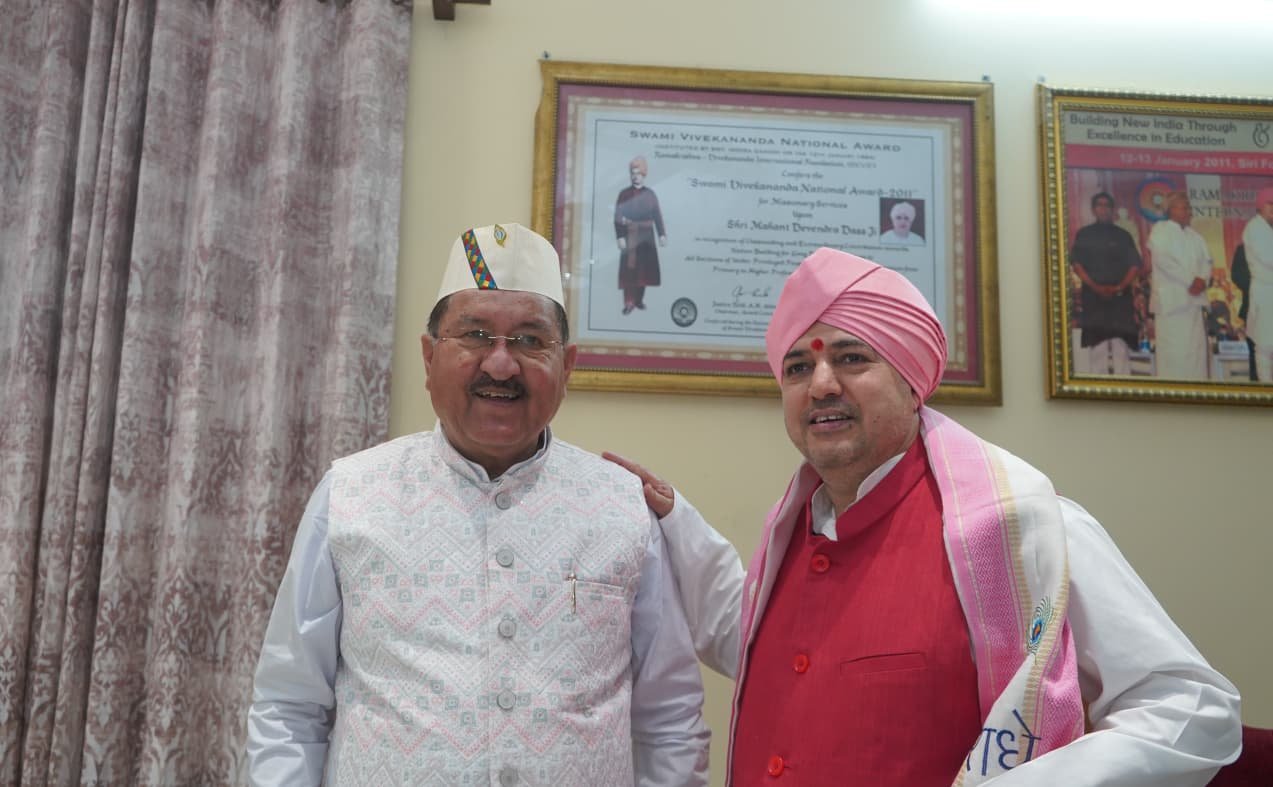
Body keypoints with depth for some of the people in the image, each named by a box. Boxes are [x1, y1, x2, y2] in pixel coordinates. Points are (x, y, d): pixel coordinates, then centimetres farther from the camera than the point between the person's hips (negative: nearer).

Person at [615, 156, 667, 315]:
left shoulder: (650, 193, 7)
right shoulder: (624, 194, 0)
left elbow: (657, 216, 7)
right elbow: (618, 218, -4)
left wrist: (662, 234, 0)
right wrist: (620, 237, -12)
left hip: (646, 237, 3)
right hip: (630, 236, -3)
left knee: (644, 267, 6)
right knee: (629, 268, -6)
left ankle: (639, 299, 17)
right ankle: (629, 302, -5)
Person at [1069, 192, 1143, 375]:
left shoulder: (1123, 235, 13)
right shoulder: (1084, 234, 10)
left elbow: (1135, 265, 6)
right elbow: (1076, 263, 2)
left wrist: (1120, 286, -11)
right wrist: (1095, 287, -12)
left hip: (1121, 296, 1)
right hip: (1092, 295, 0)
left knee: (1121, 345, -8)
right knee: (1096, 345, -5)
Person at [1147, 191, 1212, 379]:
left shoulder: (1194, 235, 20)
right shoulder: (1160, 229, -1)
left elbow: (1206, 260, 14)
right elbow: (1163, 259, -13)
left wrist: (1202, 279, -8)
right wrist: (1190, 280, -14)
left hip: (1193, 297, 7)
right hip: (1171, 298, -7)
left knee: (1196, 347, 3)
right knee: (1173, 349, -9)